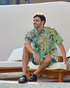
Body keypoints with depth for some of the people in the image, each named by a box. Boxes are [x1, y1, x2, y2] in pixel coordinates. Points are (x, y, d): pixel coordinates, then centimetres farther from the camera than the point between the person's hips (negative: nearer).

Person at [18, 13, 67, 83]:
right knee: (26, 48, -25)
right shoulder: (31, 33, -8)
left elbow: (60, 45, -8)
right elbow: (26, 43, -30)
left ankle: (34, 75, -21)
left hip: (50, 58, -2)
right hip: (37, 57, 3)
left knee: (48, 57, -39)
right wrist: (34, 53, -50)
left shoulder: (51, 31, -11)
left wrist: (65, 61, -13)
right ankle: (24, 75, -34)